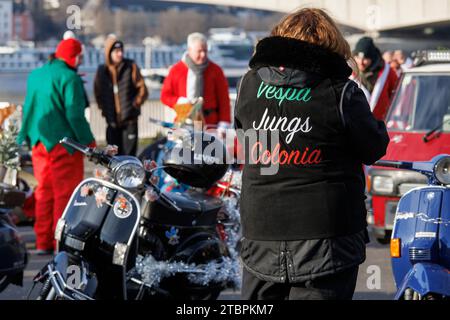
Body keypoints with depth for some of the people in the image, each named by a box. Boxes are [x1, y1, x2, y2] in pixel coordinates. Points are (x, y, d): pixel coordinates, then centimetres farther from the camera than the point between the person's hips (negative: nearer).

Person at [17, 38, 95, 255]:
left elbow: (29, 108, 17)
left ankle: (43, 242, 16)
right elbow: (75, 114, -17)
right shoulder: (69, 78, -13)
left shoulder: (35, 75, 12)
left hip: (39, 142, 7)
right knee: (66, 193, -1)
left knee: (44, 191, 13)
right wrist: (89, 141, -10)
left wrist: (28, 136, 24)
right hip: (63, 143, -7)